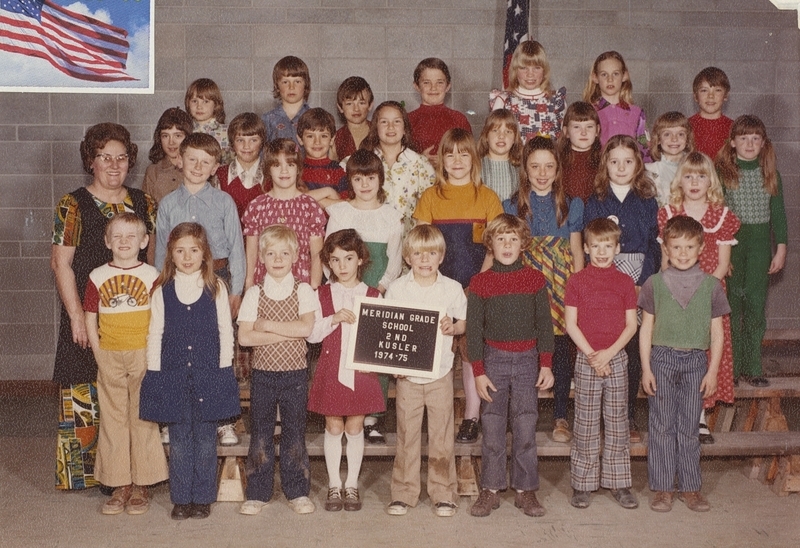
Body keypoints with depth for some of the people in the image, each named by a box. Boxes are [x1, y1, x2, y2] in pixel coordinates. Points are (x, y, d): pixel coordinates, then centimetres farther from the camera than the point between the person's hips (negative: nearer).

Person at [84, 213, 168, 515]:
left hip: (143, 356, -2)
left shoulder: (151, 276, 0)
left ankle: (141, 485, 12)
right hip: (109, 358, 2)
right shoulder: (98, 277, 4)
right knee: (113, 420, 6)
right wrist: (99, 353, -1)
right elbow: (91, 318, 7)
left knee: (143, 419, 3)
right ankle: (120, 485, 14)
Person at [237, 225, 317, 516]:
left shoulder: (303, 291, 0)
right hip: (263, 371, 1)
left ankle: (297, 491, 17)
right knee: (260, 432, 6)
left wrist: (268, 325, -15)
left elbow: (306, 328, -15)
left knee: (294, 431, 6)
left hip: (294, 372, -1)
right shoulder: (254, 293, 1)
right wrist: (287, 333, -15)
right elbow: (244, 337, -10)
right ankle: (257, 493, 16)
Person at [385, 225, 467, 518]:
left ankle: (443, 493, 15)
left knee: (442, 434, 4)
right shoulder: (396, 288, 0)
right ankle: (403, 492, 16)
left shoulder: (452, 288, 1)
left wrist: (452, 327, -13)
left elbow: (463, 323, 10)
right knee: (406, 433, 5)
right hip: (407, 372, 0)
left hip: (440, 372, 0)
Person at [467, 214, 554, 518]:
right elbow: (473, 330, 0)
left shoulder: (535, 280, 2)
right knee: (492, 428, 3)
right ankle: (490, 490, 13)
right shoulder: (480, 282, -1)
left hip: (528, 359, 0)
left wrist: (546, 364, 0)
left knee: (526, 429, 2)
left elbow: (544, 324, 5)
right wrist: (478, 371, -4)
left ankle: (525, 490, 13)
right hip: (494, 358, 0)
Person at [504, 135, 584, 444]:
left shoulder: (571, 206, 7)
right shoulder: (512, 206, 5)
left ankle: (561, 416, 13)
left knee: (561, 351, 1)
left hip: (561, 284, 1)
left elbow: (576, 251, 9)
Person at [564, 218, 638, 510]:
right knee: (585, 424, 3)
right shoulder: (577, 281, 0)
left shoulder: (625, 282, 5)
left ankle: (619, 483, 16)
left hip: (617, 358, 2)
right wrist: (592, 354, -11)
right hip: (586, 359, -2)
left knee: (617, 422, 7)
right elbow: (571, 324, -3)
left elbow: (631, 324, 2)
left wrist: (609, 352, -11)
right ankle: (582, 484, 11)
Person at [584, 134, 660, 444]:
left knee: (634, 352, 5)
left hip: (639, 287, 1)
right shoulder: (596, 203, 5)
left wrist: (648, 285, -6)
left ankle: (629, 417, 16)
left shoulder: (647, 202, 7)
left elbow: (655, 245, 4)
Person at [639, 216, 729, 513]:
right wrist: (646, 368, -2)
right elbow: (646, 328, 3)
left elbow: (717, 333, 5)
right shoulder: (655, 284, 1)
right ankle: (662, 488, 11)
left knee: (689, 427, 6)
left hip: (696, 360, 1)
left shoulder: (711, 285, 3)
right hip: (662, 357, 0)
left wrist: (712, 371, 0)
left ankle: (690, 487, 16)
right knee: (662, 426, 2)